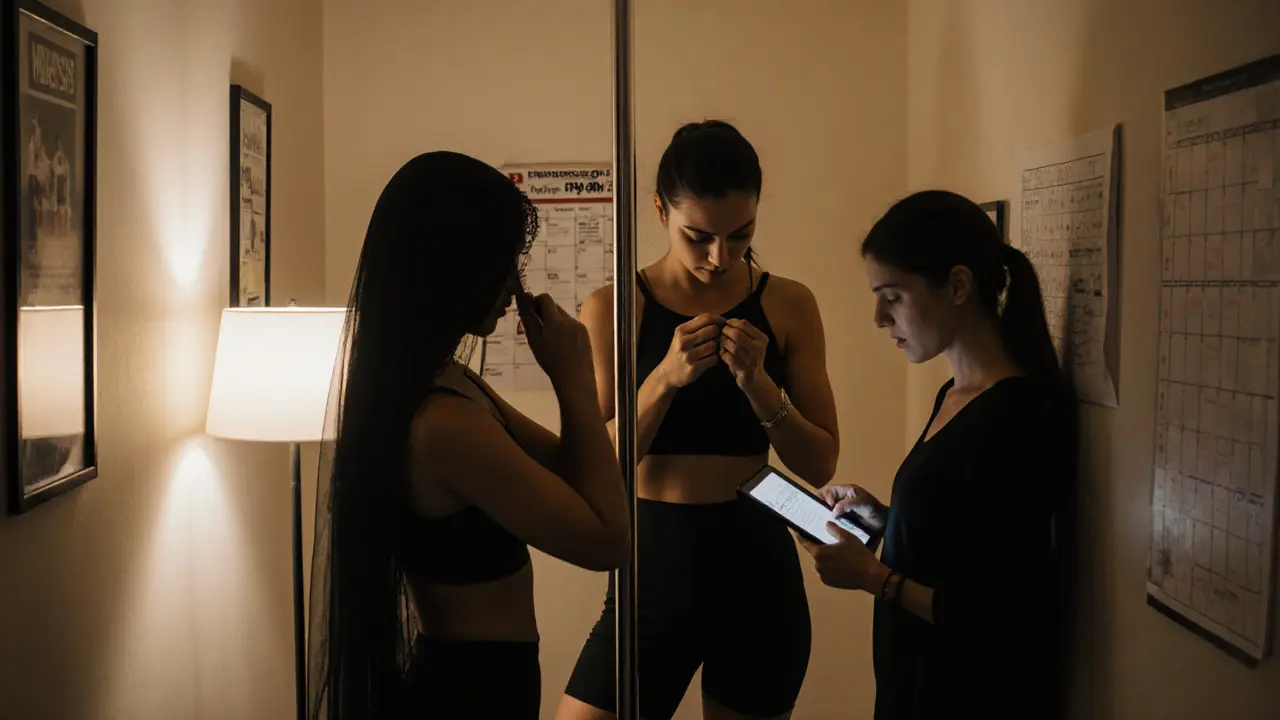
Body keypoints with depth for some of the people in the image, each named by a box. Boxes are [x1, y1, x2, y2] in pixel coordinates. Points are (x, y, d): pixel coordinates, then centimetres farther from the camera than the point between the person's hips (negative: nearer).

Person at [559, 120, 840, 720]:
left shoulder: (788, 305, 0)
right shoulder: (613, 308, -3)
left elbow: (820, 464, 0)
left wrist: (757, 382, -17)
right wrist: (665, 379, -21)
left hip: (758, 565, 1)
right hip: (655, 564, -1)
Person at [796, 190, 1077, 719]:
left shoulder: (1019, 417, -22)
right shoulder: (954, 396, 5)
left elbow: (1009, 624, -22)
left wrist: (874, 576, -18)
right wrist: (881, 516, 0)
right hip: (915, 677, 8)